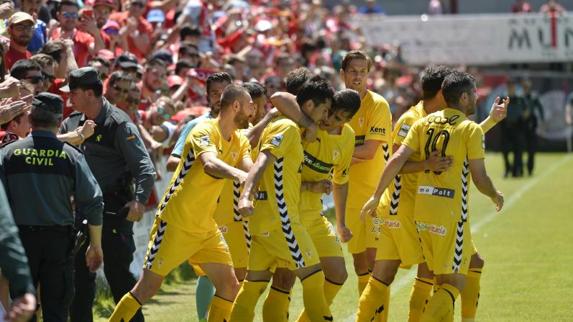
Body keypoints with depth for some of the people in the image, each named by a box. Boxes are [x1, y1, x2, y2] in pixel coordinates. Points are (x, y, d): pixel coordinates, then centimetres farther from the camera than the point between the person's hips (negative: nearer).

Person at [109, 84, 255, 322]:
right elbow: (210, 164, -36)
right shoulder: (205, 131, -15)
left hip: (206, 228, 8)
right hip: (175, 223, -8)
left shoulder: (240, 142, 9)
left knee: (229, 286, 1)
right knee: (148, 287, -6)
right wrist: (237, 174, -54)